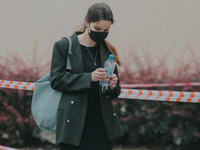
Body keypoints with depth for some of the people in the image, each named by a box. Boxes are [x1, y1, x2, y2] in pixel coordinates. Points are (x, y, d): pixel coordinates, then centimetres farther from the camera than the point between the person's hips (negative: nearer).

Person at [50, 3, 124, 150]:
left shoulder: (107, 51, 13)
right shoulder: (64, 46, 0)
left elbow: (116, 92, 16)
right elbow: (56, 80, -8)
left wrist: (112, 86, -9)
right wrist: (89, 77, -19)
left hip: (103, 124, 4)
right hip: (74, 124, -4)